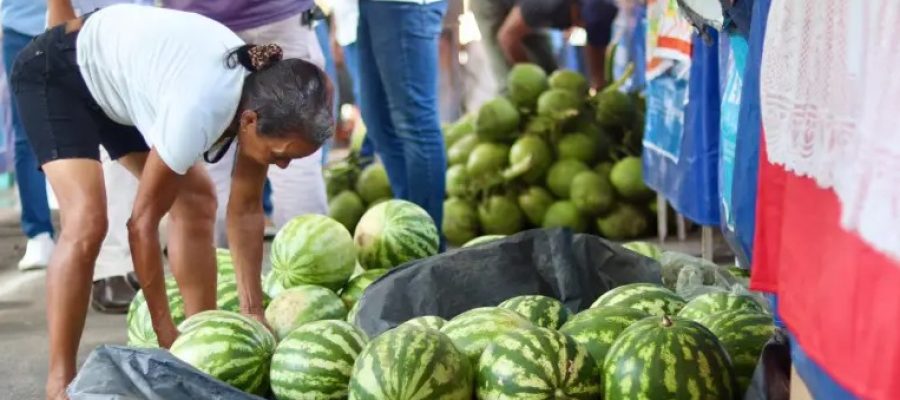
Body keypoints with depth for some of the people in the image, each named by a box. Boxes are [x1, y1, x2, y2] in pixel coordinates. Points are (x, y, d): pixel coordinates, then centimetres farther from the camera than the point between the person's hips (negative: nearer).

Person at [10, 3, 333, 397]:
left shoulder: (263, 95, -18)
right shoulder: (199, 111, -40)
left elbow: (246, 209, -10)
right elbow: (142, 223, -29)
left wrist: (253, 311, -14)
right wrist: (164, 326, -23)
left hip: (118, 74, 8)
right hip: (54, 73, -8)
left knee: (197, 202, 0)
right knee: (87, 222, -22)